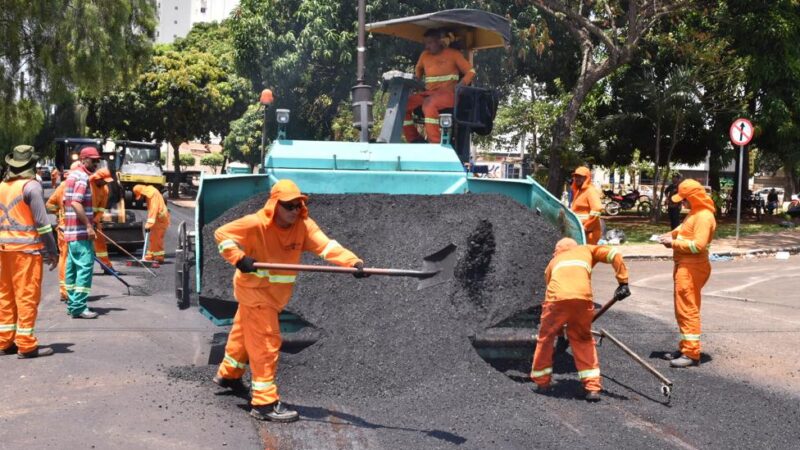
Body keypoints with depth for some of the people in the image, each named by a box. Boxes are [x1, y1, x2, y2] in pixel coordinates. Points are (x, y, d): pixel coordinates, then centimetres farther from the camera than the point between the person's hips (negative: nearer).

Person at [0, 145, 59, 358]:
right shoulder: (31, 186, -9)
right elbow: (41, 222, -12)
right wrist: (51, 251, -8)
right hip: (27, 248, -7)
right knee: (27, 296, -2)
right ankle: (26, 345, 0)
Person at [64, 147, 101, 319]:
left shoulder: (73, 174, 18)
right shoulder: (82, 177, -13)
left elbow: (66, 202, 23)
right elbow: (76, 203, -24)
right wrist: (88, 225, -23)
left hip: (70, 230, 10)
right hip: (80, 231, -10)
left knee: (72, 267, 13)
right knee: (85, 266, -10)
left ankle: (72, 304, 19)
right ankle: (78, 307, -11)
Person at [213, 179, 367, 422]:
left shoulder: (304, 225, -11)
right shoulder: (256, 224, -22)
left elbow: (326, 245, -25)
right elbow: (222, 234, -14)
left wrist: (353, 261, -41)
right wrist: (239, 258, -29)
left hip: (276, 292, 6)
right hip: (254, 290, -6)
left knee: (245, 333, 26)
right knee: (266, 342, -9)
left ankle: (228, 374, 50)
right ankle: (265, 402, -4)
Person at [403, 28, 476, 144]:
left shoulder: (454, 54, 5)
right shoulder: (424, 55, 18)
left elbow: (471, 72, 4)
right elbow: (418, 71, 37)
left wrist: (461, 85, -15)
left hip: (448, 93, -6)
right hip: (428, 93, 6)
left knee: (429, 105, -38)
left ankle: (435, 144, -41)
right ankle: (414, 140, -9)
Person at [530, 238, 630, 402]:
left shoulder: (554, 262, 36)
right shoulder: (586, 250, 33)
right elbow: (614, 254, 17)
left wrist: (559, 329, 45)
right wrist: (623, 282, 17)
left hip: (557, 298, 0)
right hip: (583, 299, 0)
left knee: (546, 338, 22)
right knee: (584, 340, 20)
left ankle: (542, 382, 31)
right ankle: (592, 388, 15)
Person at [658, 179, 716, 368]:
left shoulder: (704, 216, -17)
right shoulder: (694, 213, 15)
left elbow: (698, 245, -24)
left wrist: (674, 243, -17)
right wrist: (672, 235, 6)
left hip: (692, 268, -11)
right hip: (684, 265, 11)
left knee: (688, 310, -9)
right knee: (683, 309, 18)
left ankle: (692, 354, -5)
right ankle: (685, 347, 28)